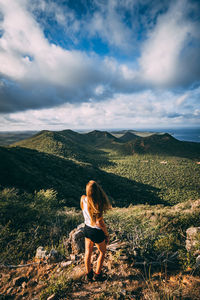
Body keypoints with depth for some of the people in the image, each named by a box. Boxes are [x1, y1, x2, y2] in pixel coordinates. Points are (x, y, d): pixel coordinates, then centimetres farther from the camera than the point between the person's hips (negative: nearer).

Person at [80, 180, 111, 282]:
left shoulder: (83, 199, -19)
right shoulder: (97, 205, -33)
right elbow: (100, 223, -23)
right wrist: (107, 235, -8)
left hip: (87, 229, 5)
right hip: (97, 231, -5)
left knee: (88, 252, 25)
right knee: (102, 252, 24)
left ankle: (88, 274, 44)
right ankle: (97, 274, 39)